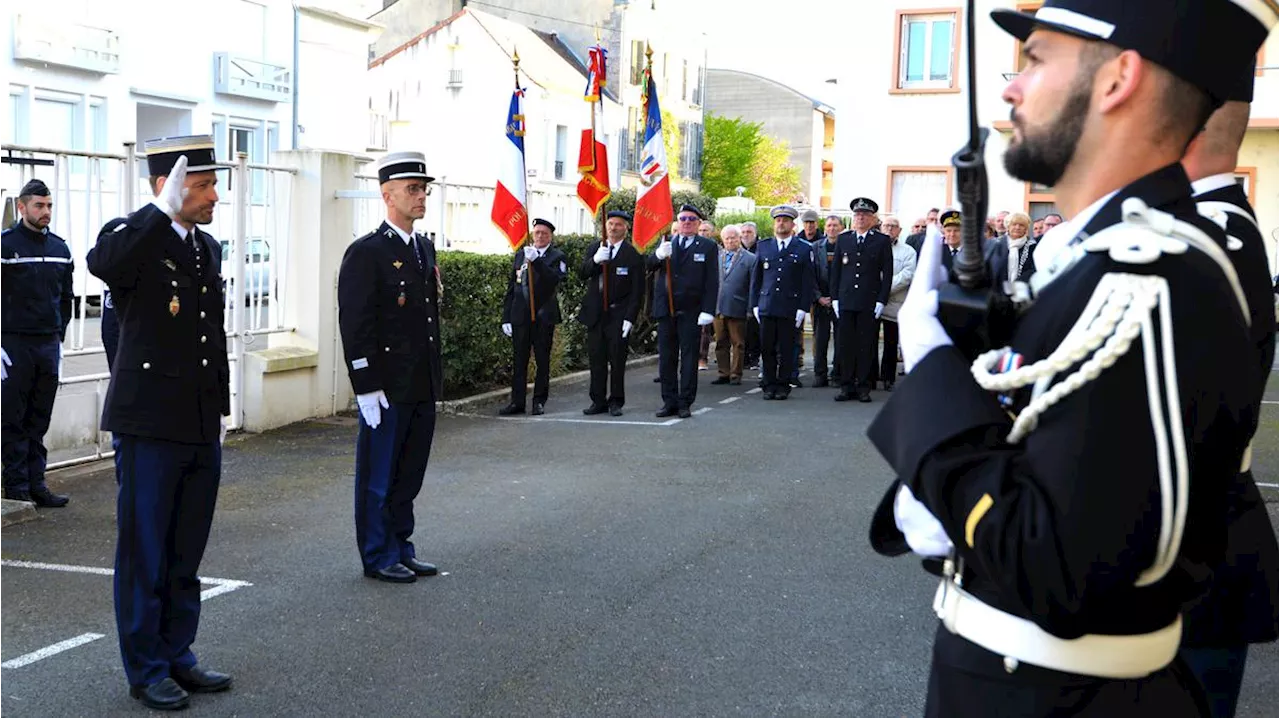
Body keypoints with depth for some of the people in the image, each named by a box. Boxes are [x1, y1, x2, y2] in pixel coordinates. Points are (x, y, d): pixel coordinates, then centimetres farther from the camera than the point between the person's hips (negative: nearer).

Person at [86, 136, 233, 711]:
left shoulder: (208, 249, 13)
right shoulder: (132, 236, -9)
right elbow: (102, 263, -36)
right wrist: (163, 210, -33)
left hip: (201, 429, 7)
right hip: (150, 425, -7)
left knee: (186, 555, 15)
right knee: (145, 554, 4)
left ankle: (177, 656, 28)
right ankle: (145, 670, 16)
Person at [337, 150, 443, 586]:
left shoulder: (426, 249, 14)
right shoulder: (366, 253, -11)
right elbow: (355, 325, -15)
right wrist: (367, 388, -18)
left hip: (423, 386, 7)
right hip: (388, 388, -7)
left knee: (410, 473, 15)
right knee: (379, 476, 4)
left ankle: (400, 548, 26)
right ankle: (378, 557, 15)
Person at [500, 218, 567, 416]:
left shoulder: (556, 257, 1)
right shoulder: (520, 255, 12)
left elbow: (555, 279, -19)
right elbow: (511, 287, 12)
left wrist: (536, 260, -28)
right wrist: (506, 318, 7)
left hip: (544, 316, -3)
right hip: (520, 316, 3)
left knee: (543, 360, 4)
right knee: (519, 360, 4)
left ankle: (539, 401, 12)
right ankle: (517, 401, 9)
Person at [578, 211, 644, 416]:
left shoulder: (633, 255, -3)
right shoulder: (595, 249, 10)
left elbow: (637, 291, -5)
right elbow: (582, 274, -1)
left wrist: (630, 318, -12)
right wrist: (595, 260, -21)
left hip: (618, 315, -4)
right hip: (595, 313, 4)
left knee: (617, 360, 0)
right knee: (596, 359, 7)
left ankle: (616, 402, 9)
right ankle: (598, 401, 14)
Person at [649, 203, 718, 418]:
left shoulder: (708, 247, 2)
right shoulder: (666, 244, 10)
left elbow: (712, 282, -3)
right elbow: (648, 267, -2)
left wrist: (708, 311, -11)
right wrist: (658, 255, -24)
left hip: (691, 312, -3)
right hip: (666, 310, 3)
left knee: (689, 358, 1)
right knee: (666, 358, 7)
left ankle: (685, 403, 6)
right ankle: (669, 402, 14)